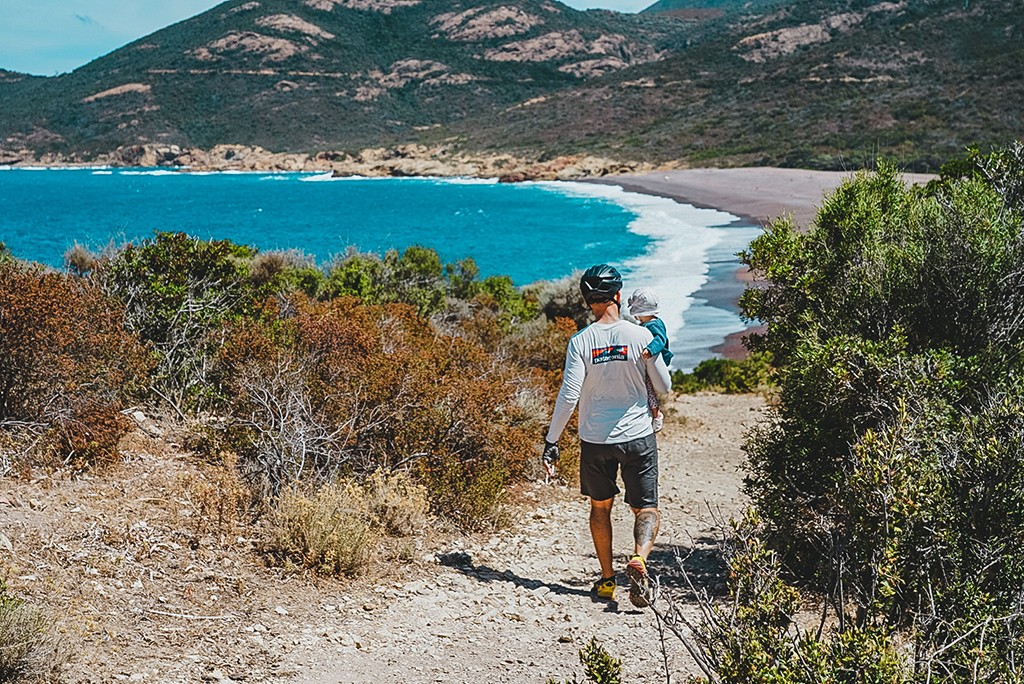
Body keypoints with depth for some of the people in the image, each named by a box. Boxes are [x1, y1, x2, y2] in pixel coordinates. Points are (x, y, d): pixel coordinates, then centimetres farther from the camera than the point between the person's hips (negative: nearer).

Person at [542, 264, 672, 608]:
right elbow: (664, 387, 0)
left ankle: (607, 579, 23)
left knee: (600, 507, 19)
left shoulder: (580, 341, -8)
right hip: (638, 437, -1)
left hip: (595, 440, 1)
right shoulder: (641, 335, -8)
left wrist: (551, 441, -5)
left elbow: (569, 396, -12)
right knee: (646, 509, 8)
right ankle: (638, 560, -20)